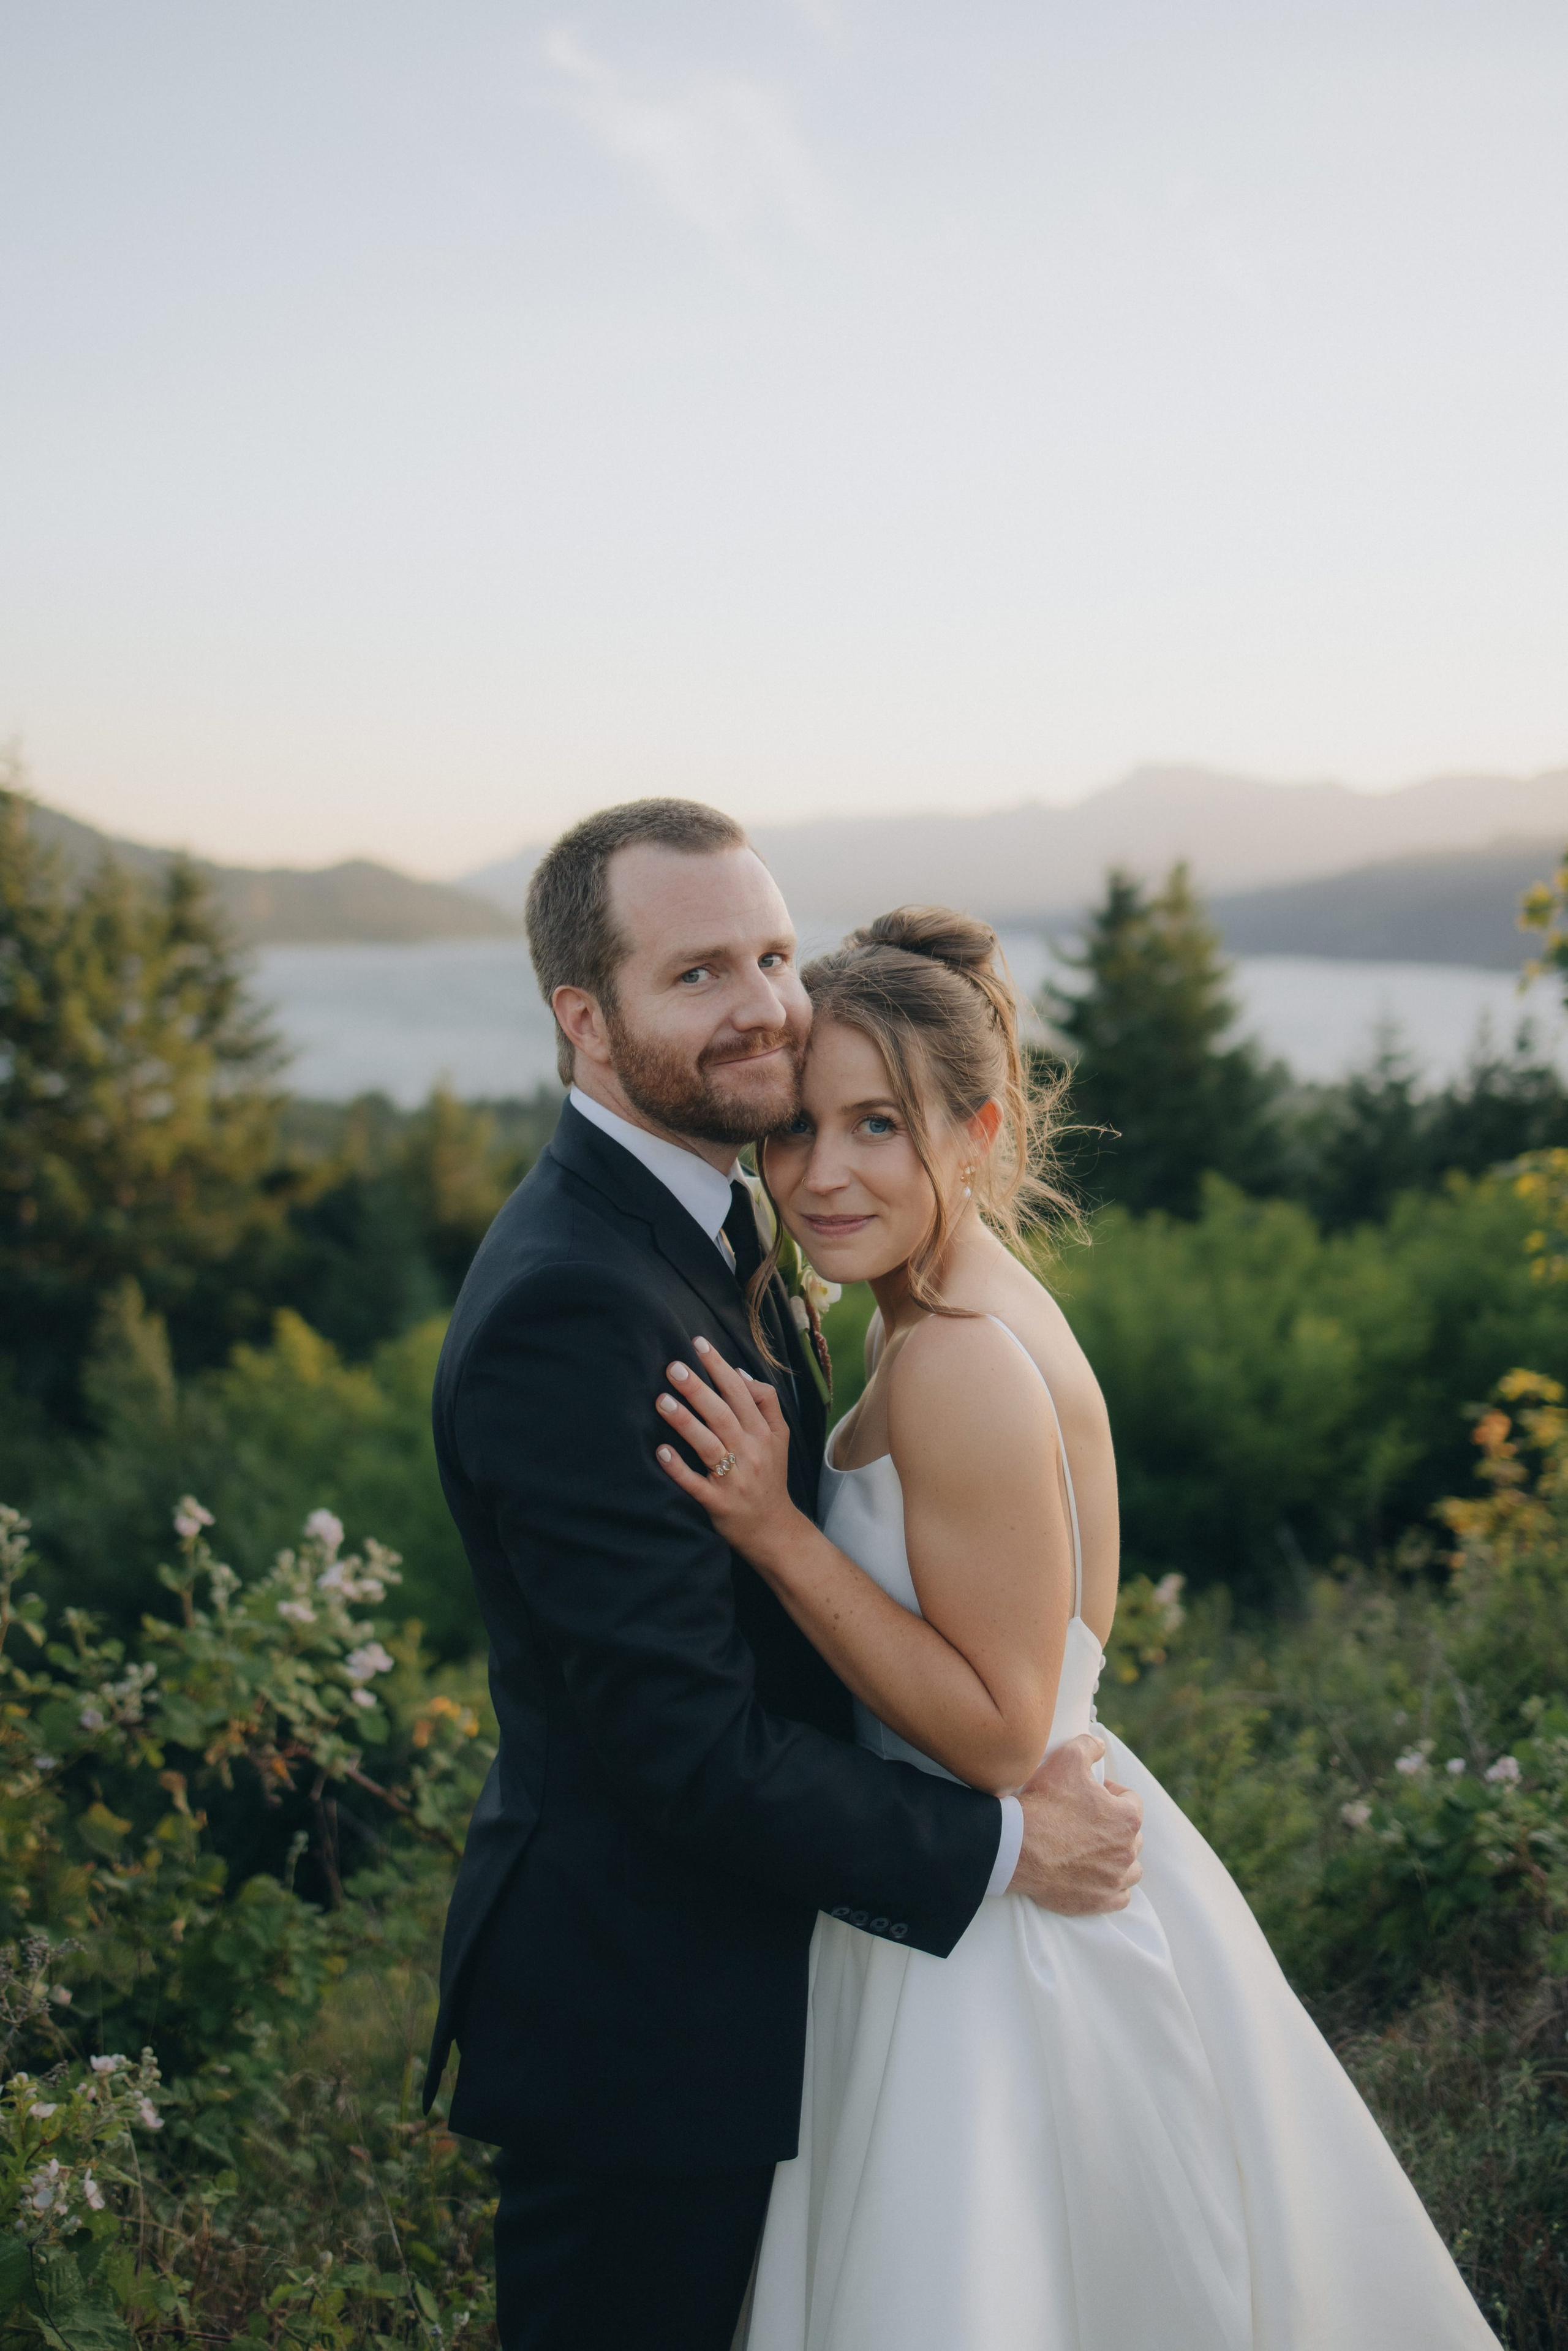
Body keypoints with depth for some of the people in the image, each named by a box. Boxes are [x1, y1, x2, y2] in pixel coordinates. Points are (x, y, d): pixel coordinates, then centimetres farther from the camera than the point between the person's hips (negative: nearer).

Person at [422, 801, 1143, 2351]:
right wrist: (1000, 1846, -17)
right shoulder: (569, 1308, -28)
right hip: (638, 2030, -9)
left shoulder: (712, 1223, 4)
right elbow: (693, 1745, -27)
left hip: (736, 1975, 9)